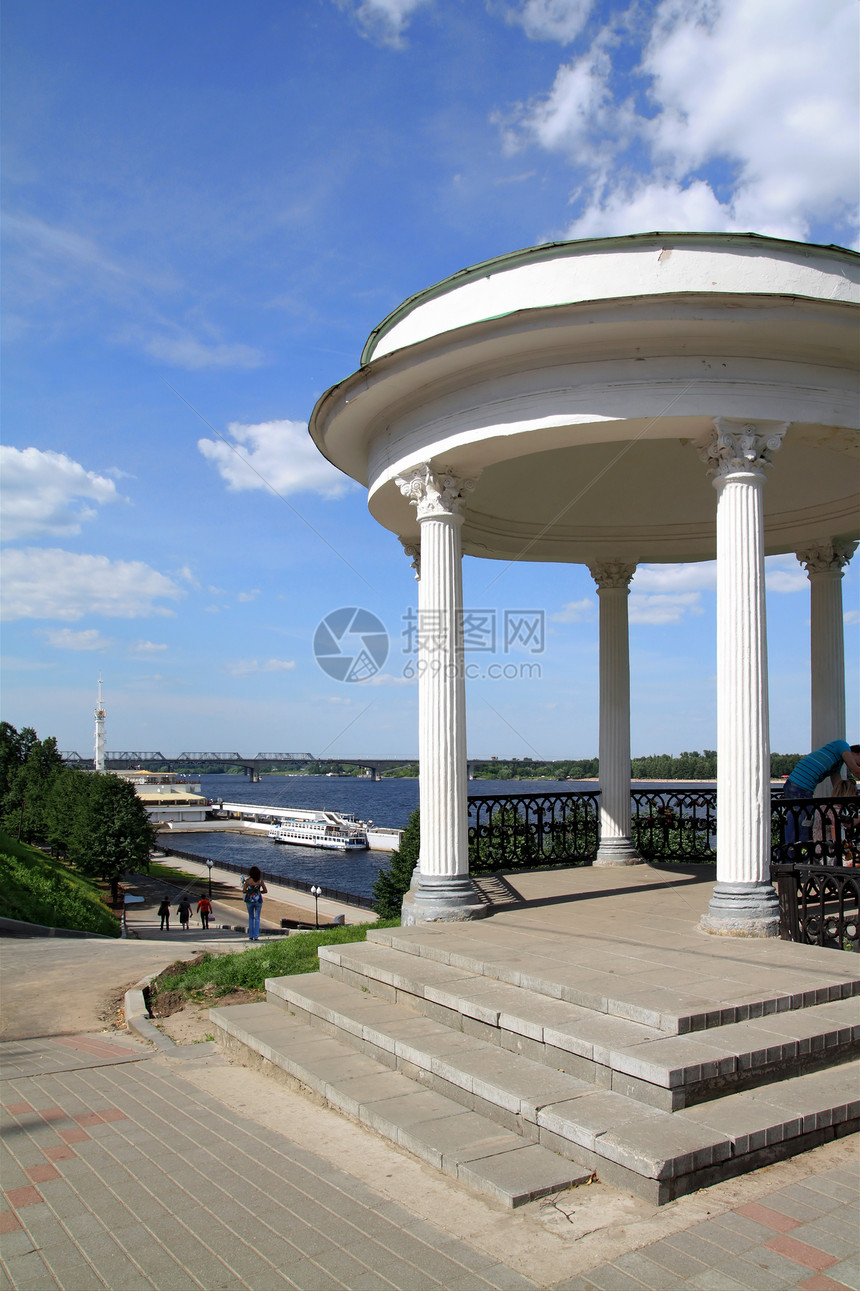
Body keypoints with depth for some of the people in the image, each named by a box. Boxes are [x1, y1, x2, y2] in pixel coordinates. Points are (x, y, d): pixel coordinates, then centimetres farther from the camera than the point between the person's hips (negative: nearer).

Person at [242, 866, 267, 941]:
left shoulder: (248, 880, -10)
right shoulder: (260, 881, -7)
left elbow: (244, 891, -10)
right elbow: (265, 890, -1)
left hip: (249, 900, 0)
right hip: (258, 900, 0)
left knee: (251, 917, 18)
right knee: (257, 918, 8)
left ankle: (251, 936, 17)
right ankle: (256, 936, 3)